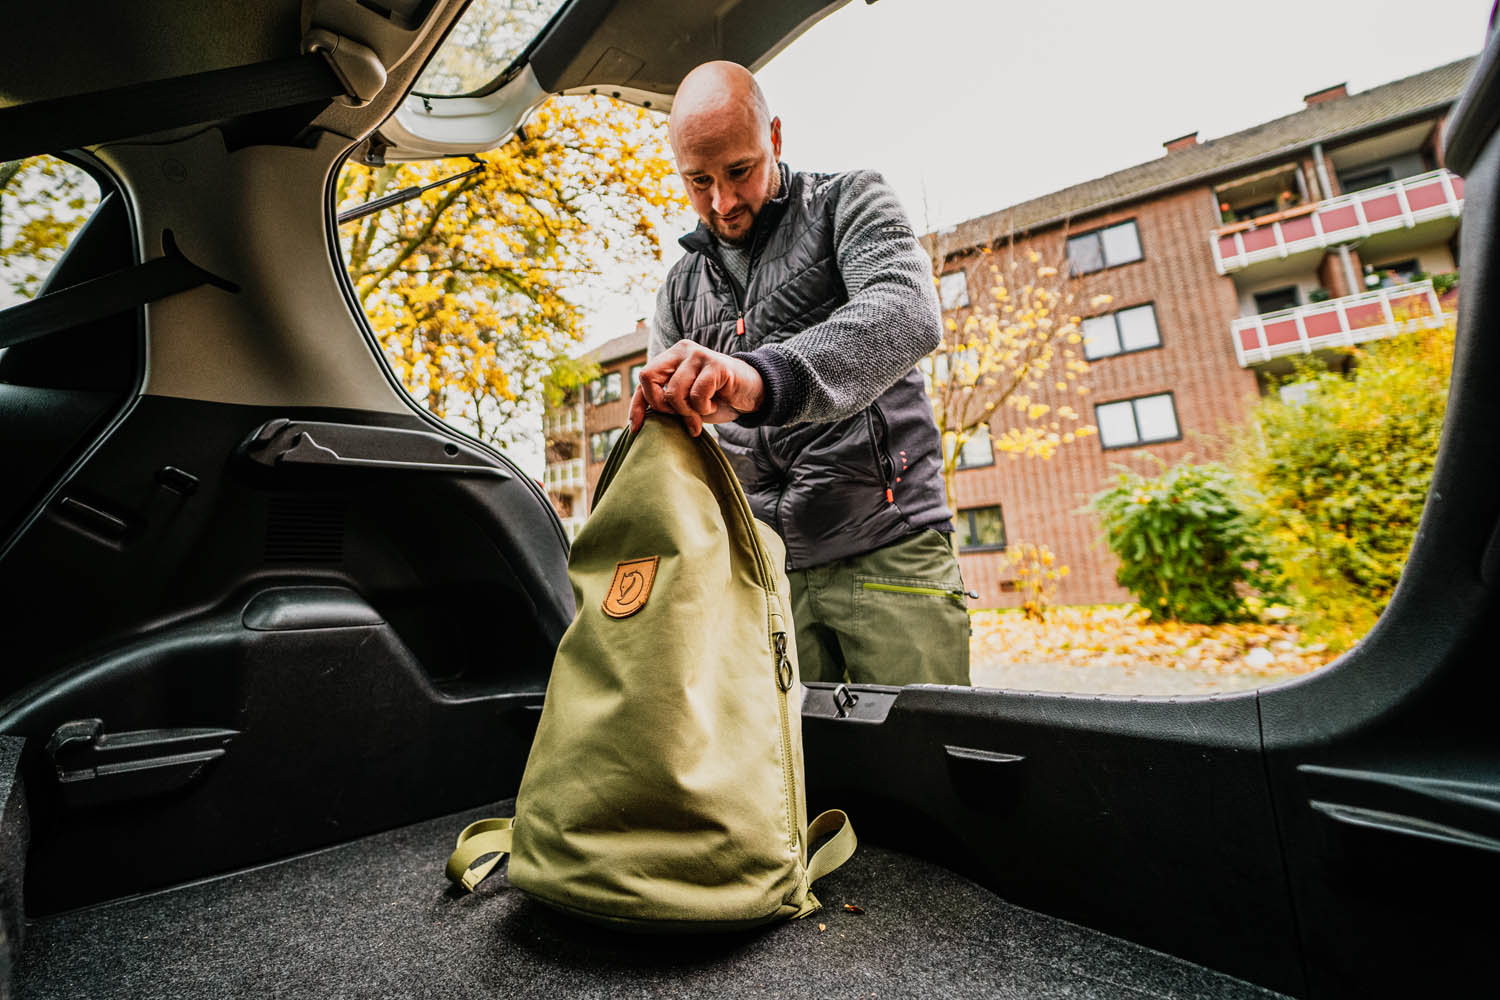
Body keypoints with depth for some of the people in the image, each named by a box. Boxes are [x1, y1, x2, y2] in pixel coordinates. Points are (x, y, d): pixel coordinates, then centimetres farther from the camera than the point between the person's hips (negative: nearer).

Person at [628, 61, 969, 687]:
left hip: (889, 550, -2)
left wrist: (763, 377, -36)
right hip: (762, 570, 3)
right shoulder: (681, 288, 16)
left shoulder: (848, 204, 4)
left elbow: (909, 312, -18)